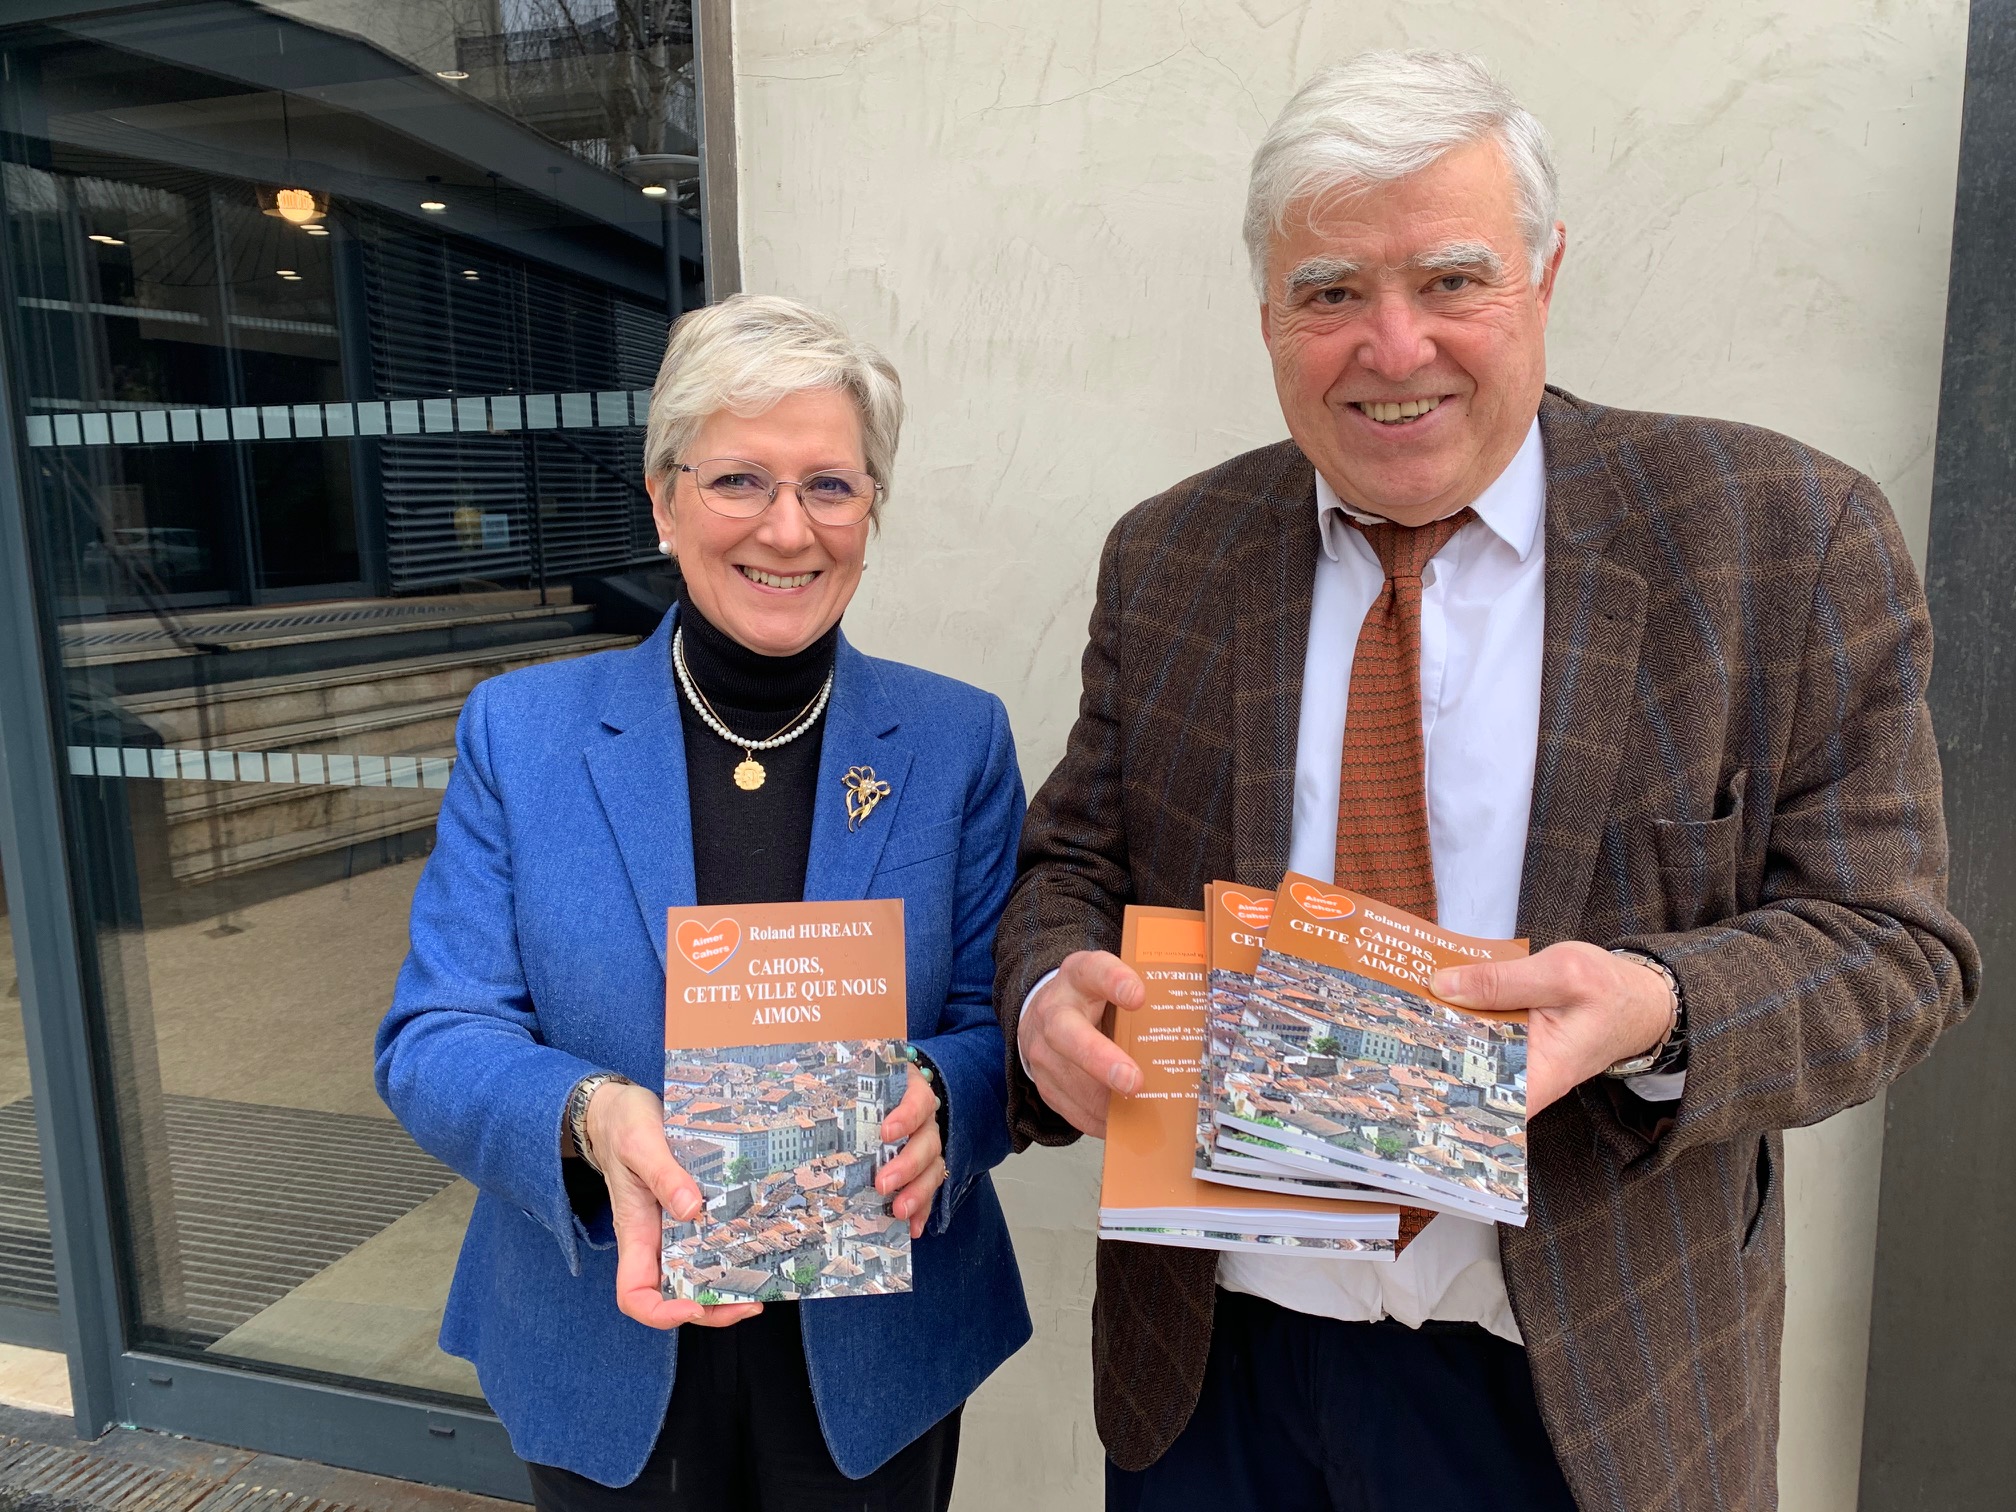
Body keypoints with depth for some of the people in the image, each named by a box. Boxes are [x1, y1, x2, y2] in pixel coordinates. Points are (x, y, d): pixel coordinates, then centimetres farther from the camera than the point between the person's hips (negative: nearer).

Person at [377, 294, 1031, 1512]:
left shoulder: (960, 742, -5)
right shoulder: (519, 730, -5)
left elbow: (999, 1031, -5)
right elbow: (432, 1041, -8)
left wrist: (930, 1104, -28)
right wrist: (592, 1117, -29)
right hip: (603, 1353, 0)